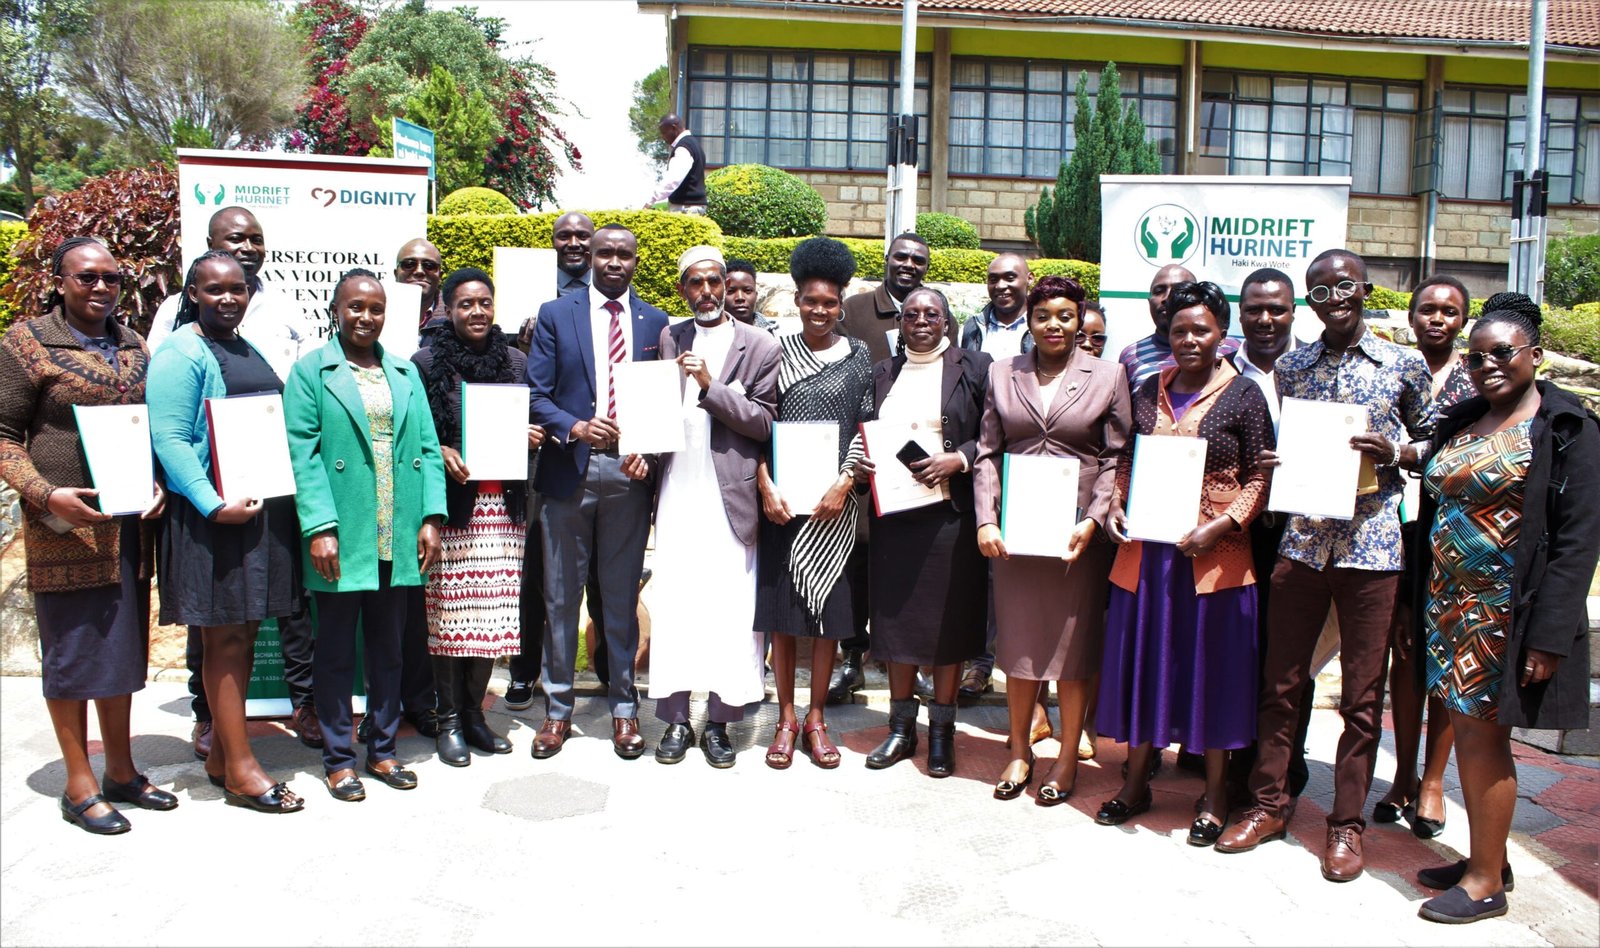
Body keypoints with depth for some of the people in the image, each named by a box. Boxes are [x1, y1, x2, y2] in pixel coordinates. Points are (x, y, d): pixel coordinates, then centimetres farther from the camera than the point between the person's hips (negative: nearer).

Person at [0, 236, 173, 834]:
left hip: (129, 524, 6)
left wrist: (157, 483, 2)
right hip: (64, 528, -5)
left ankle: (121, 772, 25)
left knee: (123, 649, 13)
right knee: (71, 653, 3)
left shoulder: (132, 346, 11)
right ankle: (79, 785, 15)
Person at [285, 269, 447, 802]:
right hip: (342, 541, -4)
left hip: (398, 541, 4)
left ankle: (383, 750, 25)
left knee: (389, 649, 13)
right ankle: (338, 759, 17)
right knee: (336, 652, 6)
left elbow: (427, 449, 10)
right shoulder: (310, 372, 1)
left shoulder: (406, 373, 14)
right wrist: (319, 528, -16)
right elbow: (302, 455, -7)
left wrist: (432, 517, -1)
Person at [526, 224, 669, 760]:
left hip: (629, 473, 1)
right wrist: (576, 428, -17)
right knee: (561, 595, 6)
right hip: (569, 470, 0)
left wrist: (647, 453, -9)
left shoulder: (656, 323, 9)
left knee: (622, 596, 8)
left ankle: (624, 706, 19)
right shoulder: (555, 315, 5)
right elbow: (536, 394, 0)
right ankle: (557, 708, 18)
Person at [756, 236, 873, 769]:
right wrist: (767, 487, -10)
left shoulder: (857, 356, 5)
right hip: (781, 498, 0)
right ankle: (786, 719, 16)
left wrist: (843, 485, -10)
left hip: (834, 502, 0)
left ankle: (816, 718, 18)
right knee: (781, 608, 4)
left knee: (829, 607, 5)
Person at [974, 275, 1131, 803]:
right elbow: (987, 453, 6)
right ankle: (1020, 752, 22)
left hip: (1076, 533, -1)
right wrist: (986, 520, -5)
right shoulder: (1003, 374, 8)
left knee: (1074, 645, 5)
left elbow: (1117, 459, 1)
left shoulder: (1107, 378, 3)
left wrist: (1094, 520, -11)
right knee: (1019, 641, 8)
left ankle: (1068, 758, 19)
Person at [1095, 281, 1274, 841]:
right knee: (1143, 661, 10)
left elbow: (1260, 478, -4)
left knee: (1212, 666, 5)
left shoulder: (1243, 395, -3)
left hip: (1214, 556, -4)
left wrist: (1220, 526, -16)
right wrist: (1116, 505, 0)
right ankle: (1136, 782, 25)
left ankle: (1214, 795, 20)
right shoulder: (1149, 391, 8)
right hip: (1145, 550, 4)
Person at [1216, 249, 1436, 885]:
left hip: (1371, 544, -2)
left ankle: (1347, 822, 18)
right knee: (1281, 681, 7)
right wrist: (1271, 463, -4)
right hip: (1301, 541, 2)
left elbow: (1433, 443, 9)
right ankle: (1269, 802, 22)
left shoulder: (1405, 366, 3)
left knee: (1362, 694, 5)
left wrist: (1392, 453, -11)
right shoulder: (1291, 368, 10)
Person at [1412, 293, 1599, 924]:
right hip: (1450, 604, 7)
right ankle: (1486, 859, 27)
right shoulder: (1460, 422, 12)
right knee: (1466, 732, 12)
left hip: (1507, 611, -7)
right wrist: (1427, 602, 10)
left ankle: (1486, 883, 13)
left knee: (1483, 736, -1)